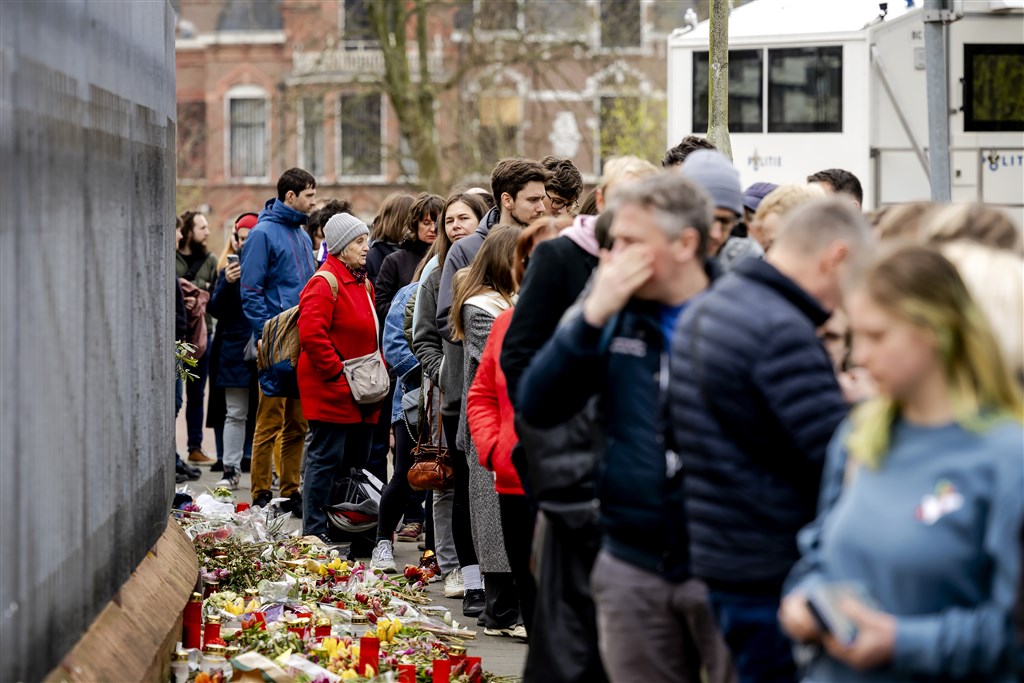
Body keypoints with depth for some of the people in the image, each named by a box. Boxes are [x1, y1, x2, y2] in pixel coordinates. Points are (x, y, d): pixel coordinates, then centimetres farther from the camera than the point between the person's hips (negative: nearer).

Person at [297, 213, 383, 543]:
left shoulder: (363, 283, 17)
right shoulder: (325, 283, -13)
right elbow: (311, 334, -23)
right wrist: (337, 373, -19)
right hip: (330, 391, -9)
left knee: (356, 459, 13)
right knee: (327, 458, -6)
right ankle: (314, 531, -2)